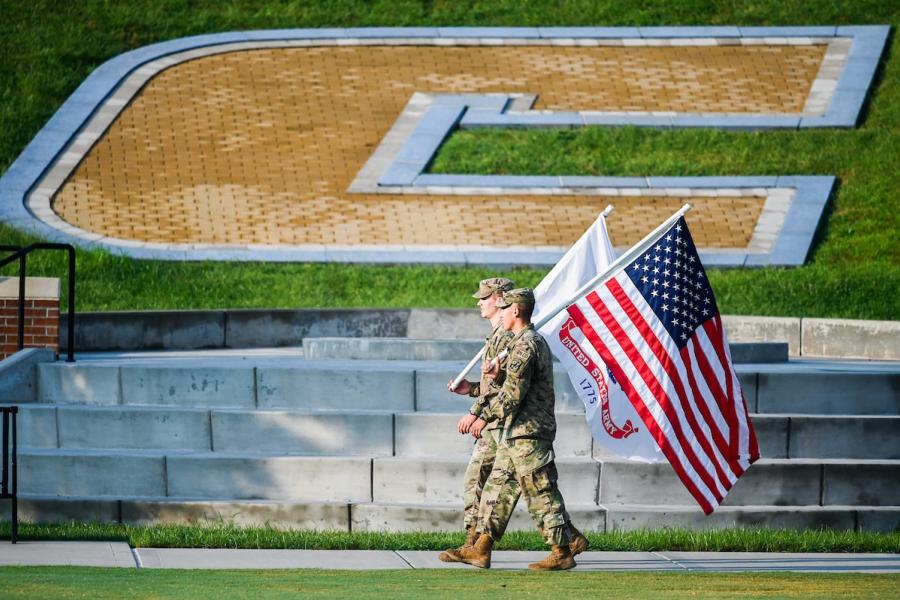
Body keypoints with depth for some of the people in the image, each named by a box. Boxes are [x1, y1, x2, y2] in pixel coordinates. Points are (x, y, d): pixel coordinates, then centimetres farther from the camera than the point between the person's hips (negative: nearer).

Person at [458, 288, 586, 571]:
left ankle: (563, 552, -1)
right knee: (498, 487, 9)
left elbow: (513, 392, -21)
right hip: (516, 434, 11)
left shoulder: (525, 345, -16)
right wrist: (498, 376, 10)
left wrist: (486, 416, -15)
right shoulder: (535, 341, 17)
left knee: (541, 493, -5)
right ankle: (481, 549, 10)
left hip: (528, 433, -11)